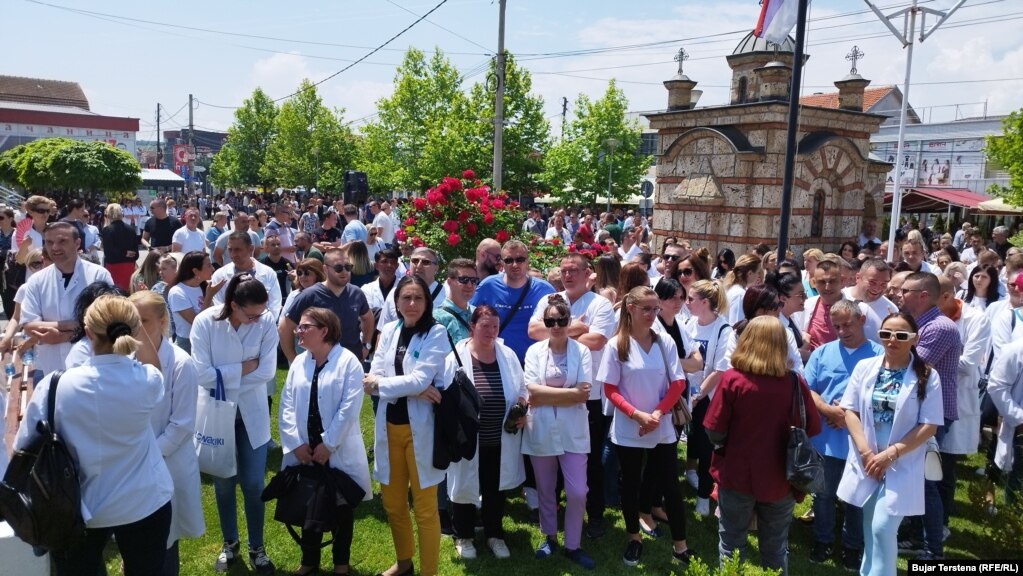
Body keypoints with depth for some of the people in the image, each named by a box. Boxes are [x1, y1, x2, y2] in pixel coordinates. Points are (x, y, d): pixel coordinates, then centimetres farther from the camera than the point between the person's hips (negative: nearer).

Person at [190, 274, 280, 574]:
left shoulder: (267, 321, -15)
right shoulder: (205, 322, -18)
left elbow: (267, 371, -15)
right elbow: (202, 375, -20)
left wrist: (223, 375, -15)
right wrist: (244, 367, -17)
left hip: (252, 412, 0)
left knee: (253, 483, 6)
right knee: (223, 482, 14)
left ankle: (257, 548, 26)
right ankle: (229, 543, 35)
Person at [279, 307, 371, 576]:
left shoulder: (348, 361, -10)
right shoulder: (298, 362, 7)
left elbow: (349, 407, -15)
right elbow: (287, 405, 4)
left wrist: (328, 444, -16)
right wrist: (295, 443, -6)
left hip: (339, 453, -4)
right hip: (305, 452, 4)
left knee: (341, 508, 10)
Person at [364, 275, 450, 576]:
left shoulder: (436, 333, -10)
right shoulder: (389, 330, 4)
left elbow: (420, 379, -19)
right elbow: (373, 378, -4)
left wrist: (379, 383, -11)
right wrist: (412, 390, -16)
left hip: (420, 429, -5)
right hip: (389, 427, 5)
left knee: (425, 507, 6)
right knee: (392, 502, 18)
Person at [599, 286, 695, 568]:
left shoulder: (665, 343, -2)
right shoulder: (616, 345, -9)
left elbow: (678, 383, 0)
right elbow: (610, 390, -8)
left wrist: (658, 413, -13)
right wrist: (637, 415, -18)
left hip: (662, 429, 1)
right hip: (628, 431, -1)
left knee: (671, 486, 5)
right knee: (631, 485, 13)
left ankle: (680, 546, 19)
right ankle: (634, 539, 31)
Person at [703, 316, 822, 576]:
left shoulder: (732, 379, -18)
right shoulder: (795, 382, -11)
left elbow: (714, 432, -15)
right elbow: (812, 428, 1)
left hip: (737, 476, -2)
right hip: (780, 480, 2)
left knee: (732, 545, 16)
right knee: (776, 548, 19)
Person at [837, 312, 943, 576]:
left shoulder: (928, 376, -6)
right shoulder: (864, 367, 1)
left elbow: (928, 425, -7)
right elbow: (850, 411, 1)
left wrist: (891, 454, -12)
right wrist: (866, 452, -8)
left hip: (901, 467, -3)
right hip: (866, 463, 3)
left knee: (883, 529, -9)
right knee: (871, 531, 14)